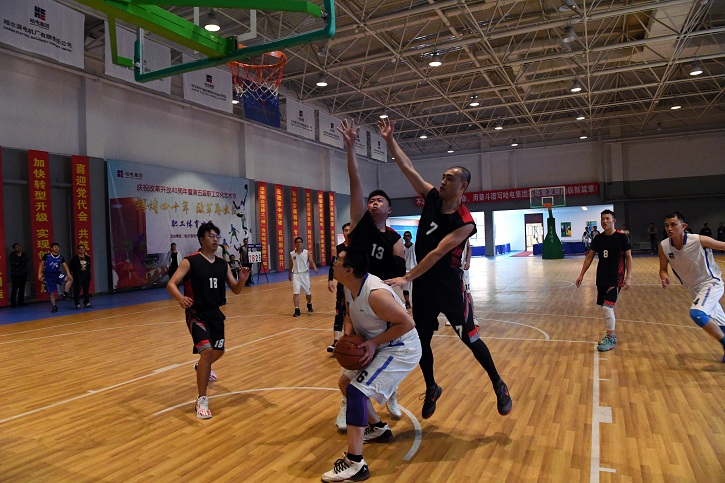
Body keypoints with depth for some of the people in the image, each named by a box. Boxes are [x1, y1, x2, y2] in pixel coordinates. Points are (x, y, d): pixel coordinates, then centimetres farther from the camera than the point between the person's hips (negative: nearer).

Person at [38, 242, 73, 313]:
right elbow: (41, 265, 1)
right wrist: (39, 274, -8)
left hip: (57, 274, 2)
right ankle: (54, 306, 17)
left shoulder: (61, 257, 1)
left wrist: (68, 273, -23)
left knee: (70, 279, -24)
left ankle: (65, 294, -15)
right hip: (48, 275, -2)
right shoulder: (47, 256, -5)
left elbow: (65, 265, -6)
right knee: (52, 292, 2)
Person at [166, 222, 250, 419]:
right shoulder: (190, 262, -13)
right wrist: (180, 298, -40)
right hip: (196, 314, -6)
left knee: (219, 351, 21)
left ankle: (202, 367, 58)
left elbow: (235, 290, 6)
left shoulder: (223, 264, 3)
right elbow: (171, 284, -19)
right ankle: (202, 401, -12)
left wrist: (242, 279, -17)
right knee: (206, 350, -24)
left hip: (215, 313, 7)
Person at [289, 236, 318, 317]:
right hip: (296, 275, 0)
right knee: (296, 292, -12)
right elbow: (291, 265, 13)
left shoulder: (306, 252, -2)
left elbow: (311, 261, -7)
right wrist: (290, 275, 20)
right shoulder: (292, 254, 2)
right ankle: (297, 310, -9)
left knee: (308, 292, 12)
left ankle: (309, 305, 40)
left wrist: (315, 268, -27)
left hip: (305, 274, 0)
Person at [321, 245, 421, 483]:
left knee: (356, 390, -21)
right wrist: (348, 337, -9)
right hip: (379, 346, 10)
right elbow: (350, 315, 12)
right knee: (345, 382, 18)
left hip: (400, 349, -10)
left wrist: (374, 342, -24)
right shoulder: (350, 287, -4)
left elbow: (407, 323, -27)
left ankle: (355, 464, -13)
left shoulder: (375, 294, -32)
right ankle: (378, 429, 36)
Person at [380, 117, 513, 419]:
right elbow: (406, 167, -1)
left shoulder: (465, 222, -18)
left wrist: (407, 278, -27)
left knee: (469, 338, 7)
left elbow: (437, 253, -24)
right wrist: (389, 140, -9)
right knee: (422, 340, 13)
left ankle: (499, 386, 28)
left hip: (449, 285, -5)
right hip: (423, 284, 5)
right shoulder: (432, 198, -1)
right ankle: (431, 389, 35)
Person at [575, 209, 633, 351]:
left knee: (607, 307, -12)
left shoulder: (622, 237, -10)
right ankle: (611, 335, 28)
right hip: (601, 278, 5)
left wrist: (628, 277, -13)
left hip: (616, 278, -5)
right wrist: (581, 275, 6)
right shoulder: (598, 238, 3)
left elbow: (628, 258, -6)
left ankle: (610, 339, 1)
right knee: (606, 308, 13)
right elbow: (589, 257, 10)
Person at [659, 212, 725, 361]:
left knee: (696, 313, -28)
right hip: (694, 288, 5)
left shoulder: (699, 240, -24)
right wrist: (665, 278, -23)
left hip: (711, 283, -5)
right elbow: (663, 269, -1)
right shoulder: (664, 246, -13)